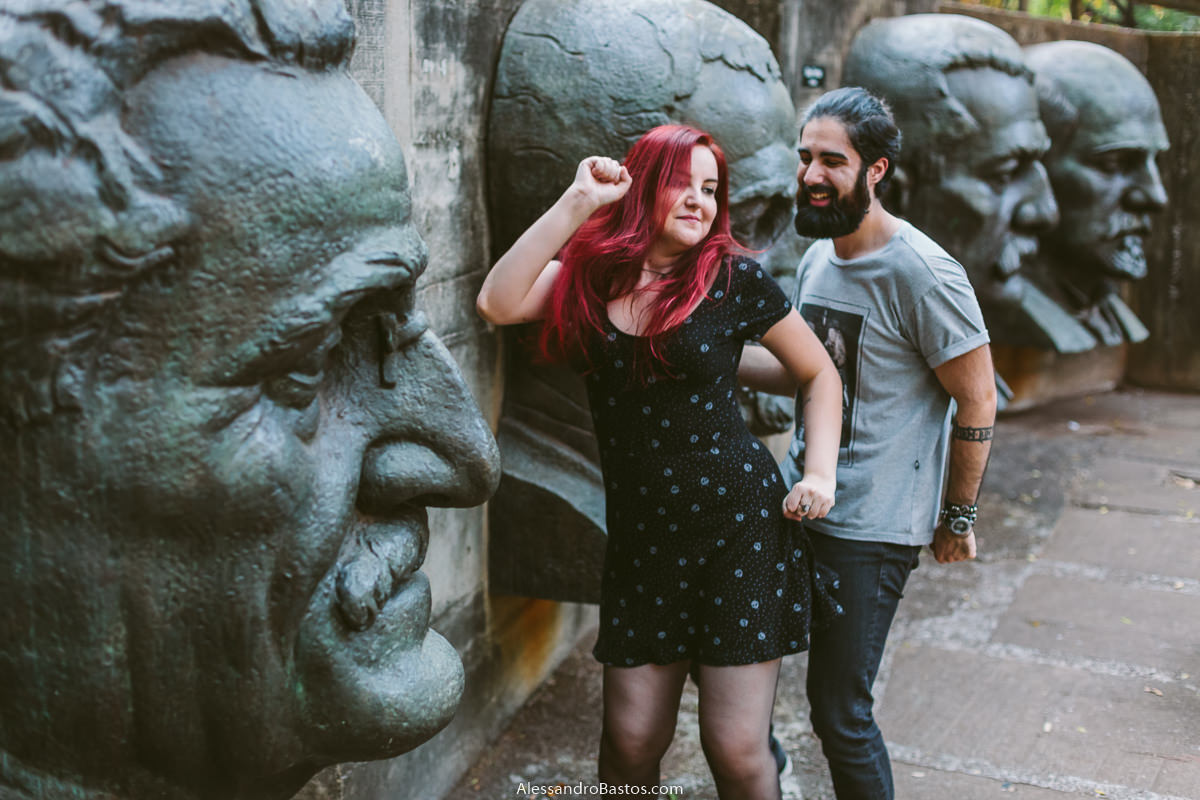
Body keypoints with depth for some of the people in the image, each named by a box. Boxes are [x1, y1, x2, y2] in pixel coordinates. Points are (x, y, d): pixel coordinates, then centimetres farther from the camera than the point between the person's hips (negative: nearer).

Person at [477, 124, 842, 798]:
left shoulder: (733, 279, -2)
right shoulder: (589, 274, 3)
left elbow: (820, 373, 8)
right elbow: (498, 305, -15)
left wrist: (821, 475, -3)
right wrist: (577, 202, -14)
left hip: (739, 525, -2)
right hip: (639, 536, 2)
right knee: (632, 742, 8)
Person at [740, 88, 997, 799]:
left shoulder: (922, 274, -15)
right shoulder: (817, 259, 9)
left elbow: (978, 401, -10)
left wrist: (958, 518, -4)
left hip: (871, 529, -7)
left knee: (839, 713, -2)